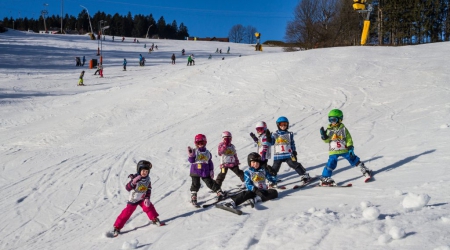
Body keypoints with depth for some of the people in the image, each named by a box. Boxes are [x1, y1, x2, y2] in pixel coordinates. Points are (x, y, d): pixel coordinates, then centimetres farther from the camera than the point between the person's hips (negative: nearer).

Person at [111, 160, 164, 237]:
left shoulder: (148, 179, -8)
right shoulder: (135, 178, -25)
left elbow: (149, 189, 1)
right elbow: (127, 188, -31)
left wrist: (147, 198, -10)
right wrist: (133, 182, -49)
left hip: (142, 198, 5)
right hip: (133, 199, -5)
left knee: (149, 207, -7)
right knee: (127, 212, -5)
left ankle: (155, 219, 17)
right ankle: (117, 228, 3)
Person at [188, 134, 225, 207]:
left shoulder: (207, 152, 7)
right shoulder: (194, 151, -4)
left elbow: (210, 162, 11)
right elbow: (191, 161, -10)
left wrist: (211, 170, 7)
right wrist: (191, 155, -28)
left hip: (205, 172, 2)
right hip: (195, 171, -2)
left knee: (210, 183, 4)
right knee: (195, 184, -3)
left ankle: (220, 193, 19)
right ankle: (193, 198, 7)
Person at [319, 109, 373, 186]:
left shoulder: (343, 128, -5)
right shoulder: (329, 129, 1)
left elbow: (349, 139, -2)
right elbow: (327, 140, 5)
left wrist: (350, 148, -9)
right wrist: (324, 136, -14)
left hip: (344, 150, 0)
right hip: (333, 152, 0)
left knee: (354, 160, 6)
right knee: (331, 164, -10)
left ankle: (365, 171, 23)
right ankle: (324, 178, -2)